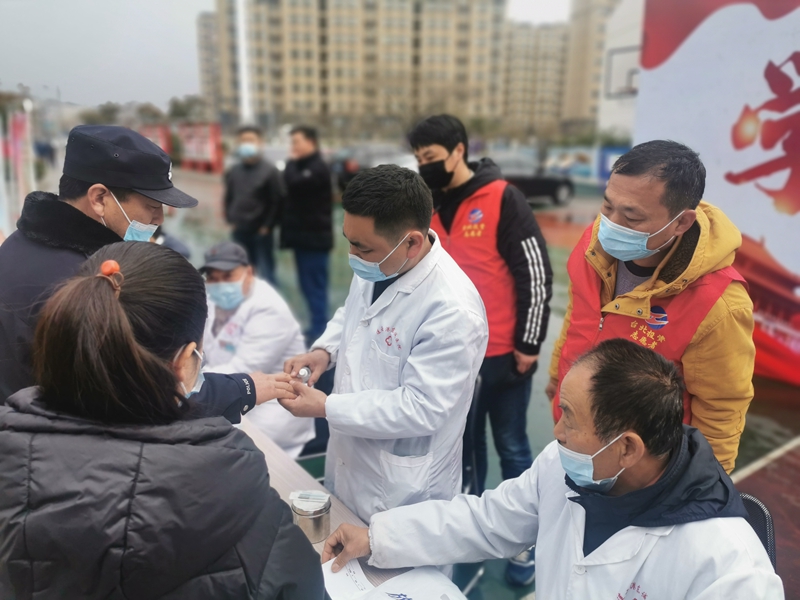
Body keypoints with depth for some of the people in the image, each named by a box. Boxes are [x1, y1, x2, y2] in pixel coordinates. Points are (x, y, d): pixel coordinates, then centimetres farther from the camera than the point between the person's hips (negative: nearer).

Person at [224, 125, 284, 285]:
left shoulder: (270, 171, -7)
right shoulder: (232, 171, 9)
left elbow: (277, 201, -9)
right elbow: (228, 197, 18)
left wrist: (267, 226, -12)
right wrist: (231, 220, 6)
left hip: (261, 232, -5)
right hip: (239, 232, 5)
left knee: (265, 276, 1)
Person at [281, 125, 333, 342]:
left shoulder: (318, 168, -11)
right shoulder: (302, 166, 19)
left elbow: (294, 183, -25)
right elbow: (292, 195, 22)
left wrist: (291, 163, -10)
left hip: (314, 236, -9)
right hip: (303, 234, 9)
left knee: (315, 284, -7)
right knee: (308, 284, 12)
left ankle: (319, 328, -2)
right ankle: (317, 326, 19)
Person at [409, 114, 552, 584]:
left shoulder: (502, 199, -10)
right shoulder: (430, 206, 7)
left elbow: (536, 272, -11)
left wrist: (529, 343, -11)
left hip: (502, 355, -4)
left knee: (512, 448, 10)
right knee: (464, 447, 17)